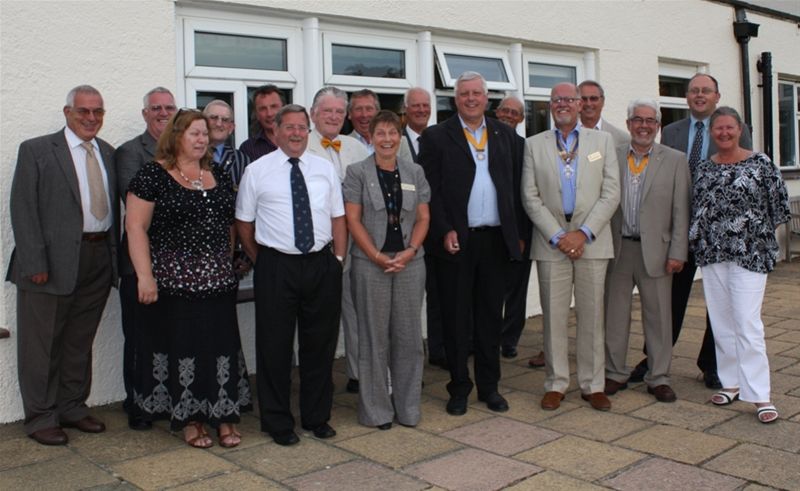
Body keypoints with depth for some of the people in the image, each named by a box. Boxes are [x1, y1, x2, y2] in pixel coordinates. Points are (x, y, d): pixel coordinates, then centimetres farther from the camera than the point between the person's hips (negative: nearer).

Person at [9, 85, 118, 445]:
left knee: (80, 342, 16)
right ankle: (41, 418, 19)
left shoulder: (108, 154, 11)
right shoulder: (36, 151, -3)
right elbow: (23, 209, -8)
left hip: (99, 262, 5)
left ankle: (72, 408, 30)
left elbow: (114, 208, 11)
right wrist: (35, 263, -15)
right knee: (42, 345, 5)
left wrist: (115, 255, 3)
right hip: (54, 263, -5)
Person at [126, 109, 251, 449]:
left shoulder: (218, 177, 11)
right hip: (174, 281, -5)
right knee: (181, 346, 4)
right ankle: (188, 419, 19)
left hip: (217, 281, 5)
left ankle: (223, 415, 19)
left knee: (221, 345, 6)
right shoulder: (153, 175, -5)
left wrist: (230, 263, 10)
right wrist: (145, 276, -14)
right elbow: (135, 226, -9)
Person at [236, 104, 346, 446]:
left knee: (321, 344, 11)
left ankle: (317, 417, 27)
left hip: (321, 264, 3)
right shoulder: (257, 171, 1)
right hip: (276, 267, -3)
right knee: (275, 346, 4)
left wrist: (338, 258, 2)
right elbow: (244, 222, 5)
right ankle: (277, 421, 19)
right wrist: (261, 261, 4)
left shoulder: (325, 169, 10)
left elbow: (338, 218, 10)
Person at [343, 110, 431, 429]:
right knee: (374, 337, 4)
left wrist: (410, 251, -8)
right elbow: (353, 220, -3)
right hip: (370, 264, -2)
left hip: (410, 262, 3)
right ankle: (376, 410, 15)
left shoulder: (415, 172, 10)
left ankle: (407, 406, 19)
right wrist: (378, 256, -12)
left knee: (409, 335, 6)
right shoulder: (357, 172, 2)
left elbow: (423, 218, 8)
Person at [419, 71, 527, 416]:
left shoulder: (505, 135, 11)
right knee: (456, 319, 5)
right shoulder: (436, 137, 1)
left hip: (496, 239, 3)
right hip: (456, 240, -3)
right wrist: (444, 231, -13)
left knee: (491, 316, 10)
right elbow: (431, 190, -4)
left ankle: (489, 385, 22)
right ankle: (459, 387, 17)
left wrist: (520, 233, 6)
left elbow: (516, 186, 11)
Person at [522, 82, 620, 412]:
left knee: (591, 315, 4)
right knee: (553, 316, 2)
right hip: (550, 242, 0)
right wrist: (558, 236, -8)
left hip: (592, 241, 0)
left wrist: (584, 233, -9)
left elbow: (611, 193, 1)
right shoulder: (534, 145, 7)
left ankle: (593, 385, 14)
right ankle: (556, 384, 13)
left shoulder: (603, 141, 8)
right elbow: (530, 197, 1)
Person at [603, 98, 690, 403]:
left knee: (658, 316, 6)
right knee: (614, 314, 9)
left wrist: (677, 252, -6)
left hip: (655, 249, -1)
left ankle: (659, 378, 19)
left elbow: (680, 211, 0)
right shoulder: (611, 157, 5)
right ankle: (615, 374, 22)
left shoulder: (674, 160, 3)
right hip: (617, 249, 1)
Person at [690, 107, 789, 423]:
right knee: (721, 323, 10)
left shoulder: (760, 163, -2)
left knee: (748, 324, -9)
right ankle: (731, 383, 22)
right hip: (711, 255, 4)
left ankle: (759, 395, -3)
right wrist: (698, 240, 7)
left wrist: (759, 237, 3)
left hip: (749, 254, -4)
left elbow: (777, 205, 1)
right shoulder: (703, 168, 9)